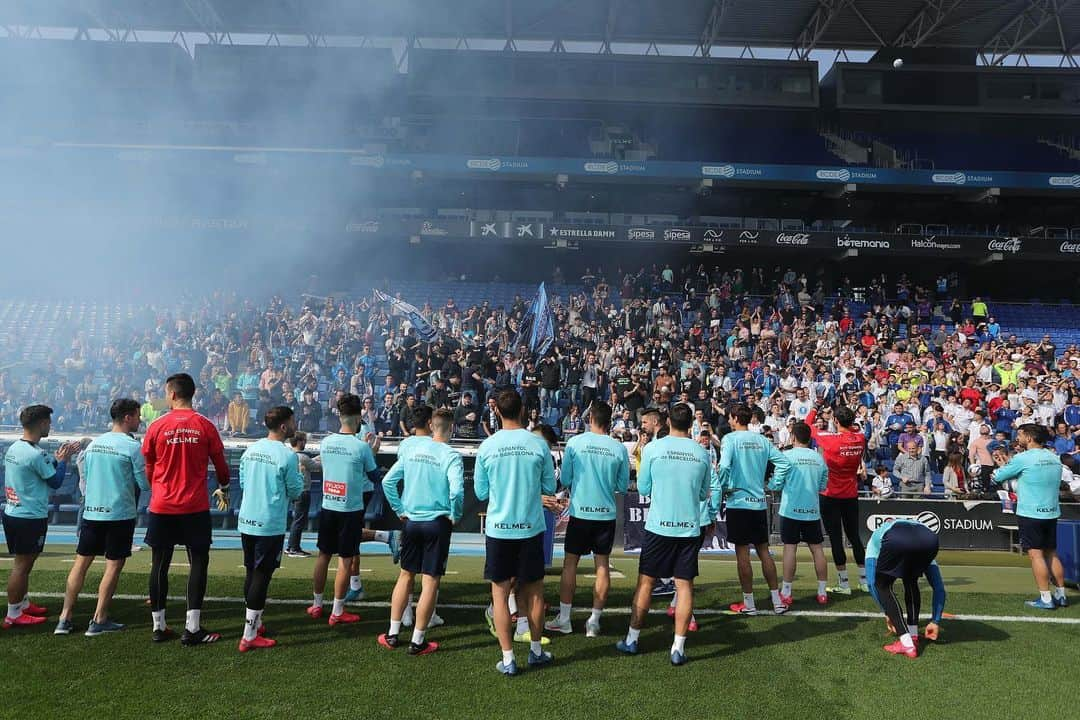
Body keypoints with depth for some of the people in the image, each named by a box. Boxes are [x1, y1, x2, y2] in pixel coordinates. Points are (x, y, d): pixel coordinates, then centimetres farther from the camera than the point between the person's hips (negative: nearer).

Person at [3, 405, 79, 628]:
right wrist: (64, 459, 3)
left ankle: (23, 604, 32)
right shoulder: (35, 454, -21)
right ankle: (13, 615, 5)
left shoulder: (14, 448, 8)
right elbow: (56, 482, -10)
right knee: (22, 564, -2)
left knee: (23, 562, 20)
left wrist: (57, 458, 15)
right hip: (30, 518, -10)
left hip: (13, 514, 10)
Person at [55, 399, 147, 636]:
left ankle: (65, 619, 15)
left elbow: (85, 478, 19)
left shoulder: (93, 443, 9)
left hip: (91, 512, 6)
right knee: (113, 565, 3)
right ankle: (98, 621, 6)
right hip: (120, 514, -6)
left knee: (81, 563, 12)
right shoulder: (132, 446, -12)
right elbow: (145, 484, -9)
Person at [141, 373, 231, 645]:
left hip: (161, 507, 2)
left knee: (160, 564, 12)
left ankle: (159, 626, 18)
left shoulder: (156, 427, -2)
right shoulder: (205, 426, -4)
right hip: (195, 507, -1)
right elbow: (220, 463, 5)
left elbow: (147, 467, 8)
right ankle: (192, 629, 3)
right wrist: (223, 490, 24)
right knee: (198, 563, 5)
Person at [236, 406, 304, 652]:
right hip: (270, 525, -7)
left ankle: (254, 622, 30)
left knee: (251, 573, 17)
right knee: (261, 576, -1)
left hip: (246, 521, 7)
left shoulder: (250, 449, 5)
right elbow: (295, 492, -7)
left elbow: (242, 482, 15)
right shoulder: (287, 455, -15)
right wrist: (300, 474, 11)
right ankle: (250, 636, 1)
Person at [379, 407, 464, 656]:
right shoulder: (451, 455, -13)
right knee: (430, 581, 4)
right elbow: (456, 490, -25)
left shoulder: (411, 450, 3)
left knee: (406, 575, 18)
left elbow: (388, 481, 4)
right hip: (438, 523, -5)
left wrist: (400, 510, 11)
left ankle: (392, 634, 24)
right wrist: (455, 516, -8)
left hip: (411, 521, 5)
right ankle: (418, 641, 10)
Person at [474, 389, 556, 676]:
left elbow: (480, 492, 1)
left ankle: (508, 659, 9)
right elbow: (550, 486, 2)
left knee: (500, 592, 9)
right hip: (531, 527, 1)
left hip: (498, 528, -1)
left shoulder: (487, 446, -7)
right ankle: (536, 651, 28)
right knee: (534, 590, 16)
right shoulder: (538, 444, -7)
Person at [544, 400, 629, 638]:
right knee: (602, 565, 9)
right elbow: (623, 486, 4)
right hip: (606, 514, 1)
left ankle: (564, 619, 14)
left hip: (580, 512, -1)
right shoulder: (619, 448, -3)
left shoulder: (575, 442, -7)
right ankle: (594, 622, 12)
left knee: (570, 563, 9)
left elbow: (564, 480, -2)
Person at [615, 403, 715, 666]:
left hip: (659, 526, -1)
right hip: (690, 527, 1)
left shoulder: (653, 448, -6)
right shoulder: (701, 453, 1)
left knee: (645, 582, 9)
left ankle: (632, 639, 19)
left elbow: (643, 488, 2)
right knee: (684, 585, 6)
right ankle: (679, 647, 7)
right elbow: (704, 493, 11)